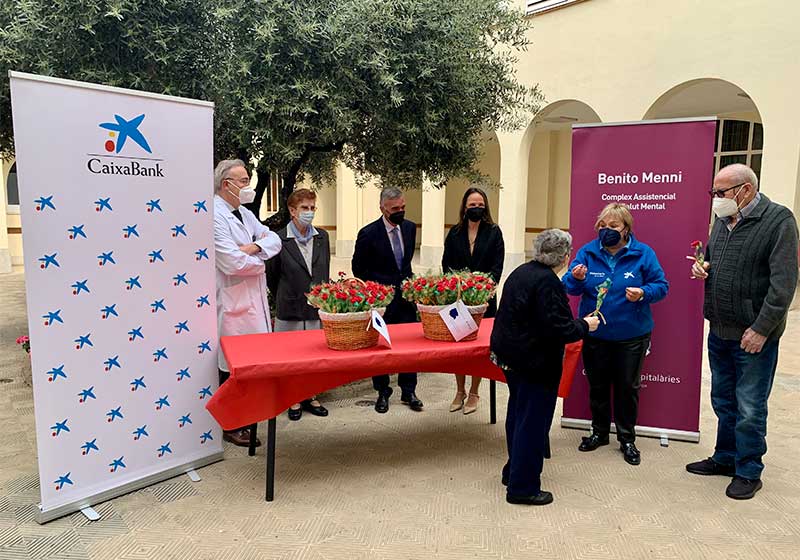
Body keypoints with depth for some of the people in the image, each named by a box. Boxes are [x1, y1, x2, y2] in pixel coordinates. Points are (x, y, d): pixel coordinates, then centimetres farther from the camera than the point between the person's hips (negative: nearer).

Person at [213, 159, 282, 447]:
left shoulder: (244, 213, 14)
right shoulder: (216, 215, -15)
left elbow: (274, 239, 11)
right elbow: (233, 263, -22)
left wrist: (253, 247, -10)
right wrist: (259, 260, -2)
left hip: (253, 297, 9)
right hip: (231, 301, -9)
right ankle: (231, 427, 14)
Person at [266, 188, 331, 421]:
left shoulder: (322, 237, 6)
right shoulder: (279, 239, -8)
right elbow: (271, 276, 2)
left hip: (317, 308, 4)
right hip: (290, 310, -4)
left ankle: (310, 396, 26)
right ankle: (294, 400, 22)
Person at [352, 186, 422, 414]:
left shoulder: (410, 227, 3)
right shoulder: (368, 233, -14)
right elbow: (359, 269, -8)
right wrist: (387, 284, -14)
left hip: (406, 295, 4)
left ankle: (408, 391, 23)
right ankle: (382, 393, 24)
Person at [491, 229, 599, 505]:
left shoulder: (520, 272, 7)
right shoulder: (548, 282, -22)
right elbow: (557, 328, -24)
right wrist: (585, 325, -7)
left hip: (510, 355, 10)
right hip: (535, 363, -10)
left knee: (517, 415, 22)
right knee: (533, 423, 2)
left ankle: (513, 471, 38)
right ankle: (523, 487, 13)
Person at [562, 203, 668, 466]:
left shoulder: (643, 254, -6)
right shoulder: (587, 252, -3)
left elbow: (661, 286, -3)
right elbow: (569, 288, -4)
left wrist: (643, 293, -23)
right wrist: (577, 279, -26)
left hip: (631, 335, -1)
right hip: (594, 334, 2)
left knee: (628, 387, 10)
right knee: (597, 385, 13)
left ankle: (627, 439, 26)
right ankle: (599, 432, 32)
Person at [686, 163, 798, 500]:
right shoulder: (723, 220, 9)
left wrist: (761, 328, -21)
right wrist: (703, 267, 0)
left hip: (754, 335, -7)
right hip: (719, 331, 7)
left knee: (750, 408, 4)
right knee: (723, 401, 18)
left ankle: (748, 472, 20)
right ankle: (725, 458, 33)